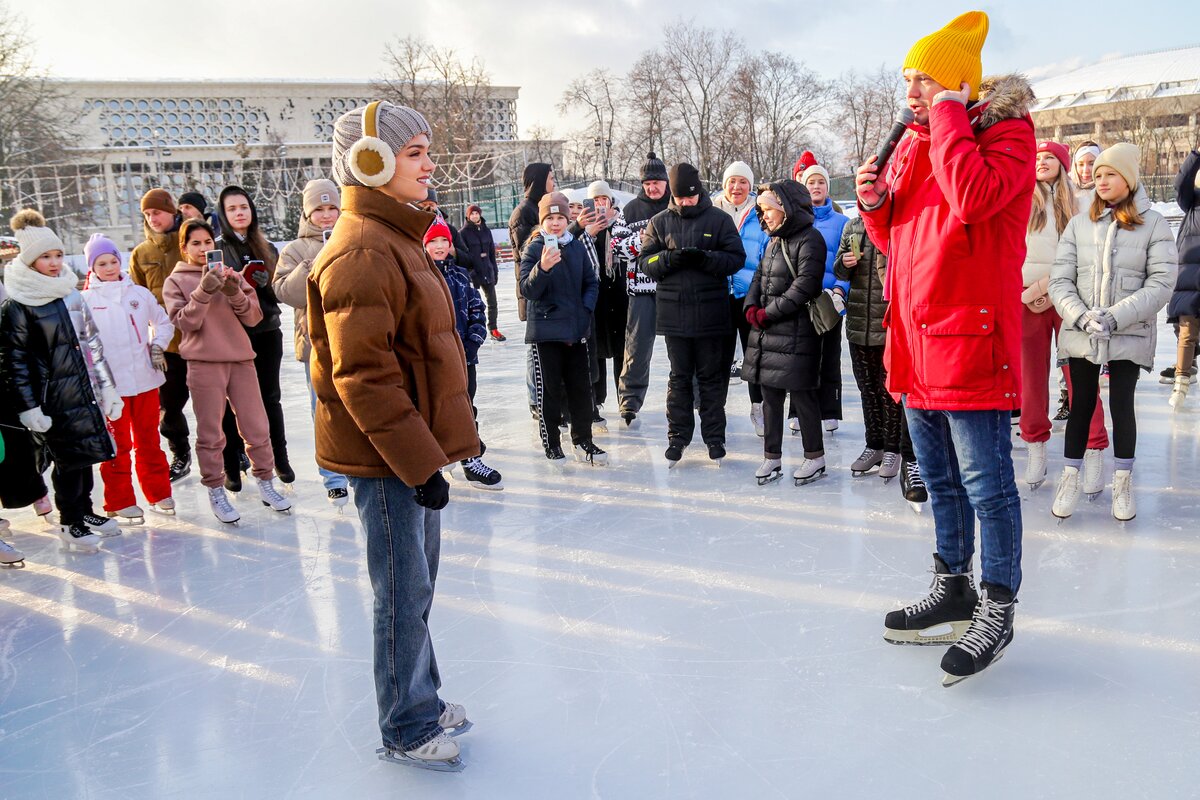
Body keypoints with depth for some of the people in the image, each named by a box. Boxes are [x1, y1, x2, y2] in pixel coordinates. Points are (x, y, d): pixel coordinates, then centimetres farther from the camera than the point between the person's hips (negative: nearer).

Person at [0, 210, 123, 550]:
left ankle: (84, 512, 29)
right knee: (69, 459, 0)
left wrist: (108, 388, 15)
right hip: (54, 397, -6)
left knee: (86, 454, 13)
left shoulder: (70, 294, 11)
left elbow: (93, 343, 15)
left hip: (85, 390, 6)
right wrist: (28, 407, -13)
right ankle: (70, 522, 16)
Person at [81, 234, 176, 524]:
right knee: (117, 445, 5)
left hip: (146, 379, 2)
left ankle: (159, 493, 25)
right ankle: (120, 502, 15)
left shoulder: (140, 293, 5)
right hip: (109, 384, -2)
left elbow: (163, 322, 16)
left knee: (149, 440, 13)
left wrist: (158, 345, 1)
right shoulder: (85, 300, -2)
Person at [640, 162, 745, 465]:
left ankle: (714, 436, 19)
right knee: (679, 377, 10)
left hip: (711, 312, -1)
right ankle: (678, 435, 19)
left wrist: (704, 258, -19)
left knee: (711, 376, 9)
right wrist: (670, 258, -16)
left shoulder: (719, 219, 0)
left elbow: (737, 258, -3)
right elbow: (645, 261, 4)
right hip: (674, 312, 2)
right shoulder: (660, 221, 6)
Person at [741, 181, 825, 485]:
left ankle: (815, 457, 13)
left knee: (802, 394, -1)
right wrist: (751, 307, -1)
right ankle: (772, 457, 19)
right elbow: (759, 276, 17)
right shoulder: (775, 240, 17)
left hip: (795, 332, -8)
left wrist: (769, 312, -14)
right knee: (770, 394, 10)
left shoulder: (809, 239, -10)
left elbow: (805, 285, -17)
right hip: (766, 332, 8)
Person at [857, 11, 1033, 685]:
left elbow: (973, 197, -27)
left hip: (971, 338, -8)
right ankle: (954, 589, 32)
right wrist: (876, 201, 0)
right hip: (917, 339, 8)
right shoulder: (913, 142, 16)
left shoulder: (1005, 129, -6)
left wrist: (948, 117, -15)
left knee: (987, 483, -1)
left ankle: (998, 609, 14)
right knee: (941, 479, 17)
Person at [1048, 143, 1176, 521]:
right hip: (1081, 335, 2)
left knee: (1122, 404, 1)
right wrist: (1081, 316, -16)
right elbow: (1060, 279, 0)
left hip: (1129, 337, -1)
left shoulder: (1154, 225, 0)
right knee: (1081, 404, 7)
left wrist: (1115, 317, -18)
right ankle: (1070, 479, 18)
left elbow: (1161, 284, -8)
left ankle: (1123, 483, 16)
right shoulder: (1079, 223, 5)